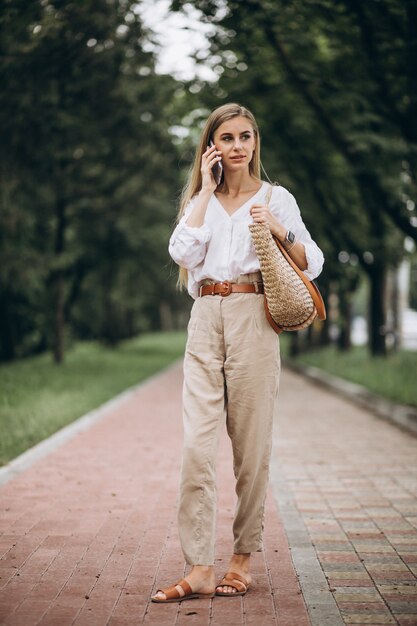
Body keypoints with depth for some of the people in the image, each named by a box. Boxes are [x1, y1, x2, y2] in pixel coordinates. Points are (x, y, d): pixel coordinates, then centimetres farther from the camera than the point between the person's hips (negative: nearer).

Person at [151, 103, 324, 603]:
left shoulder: (276, 198, 9)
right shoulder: (199, 200, 17)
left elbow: (312, 264, 6)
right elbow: (182, 251, -3)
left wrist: (279, 230, -10)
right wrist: (207, 189, 2)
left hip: (252, 319, -2)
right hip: (205, 319, 2)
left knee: (251, 445, 0)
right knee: (196, 445, -9)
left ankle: (243, 558, 14)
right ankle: (199, 570, -8)